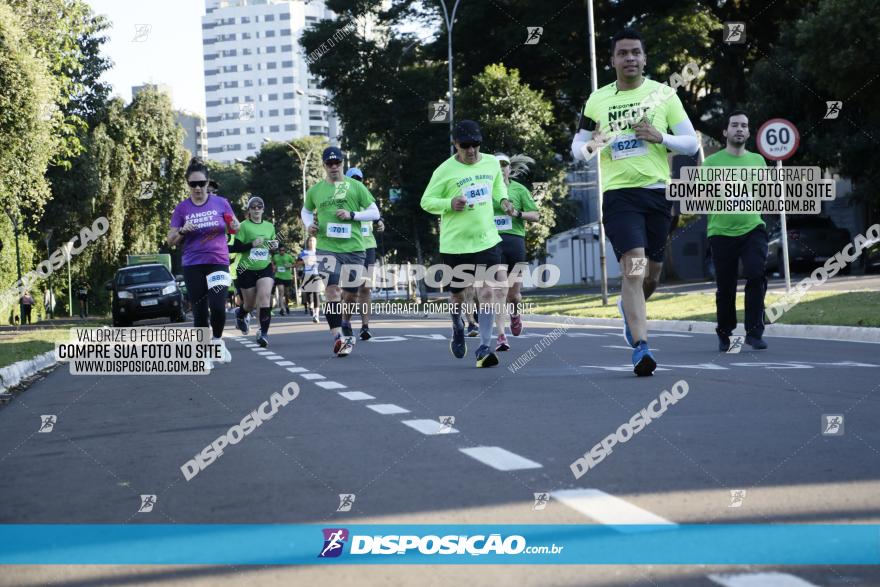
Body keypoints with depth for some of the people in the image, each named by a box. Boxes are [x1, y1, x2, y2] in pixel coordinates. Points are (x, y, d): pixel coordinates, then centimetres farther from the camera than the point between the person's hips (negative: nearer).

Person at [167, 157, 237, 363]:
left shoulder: (220, 203, 3)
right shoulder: (182, 208, 4)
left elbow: (234, 228, 15)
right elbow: (171, 241, 7)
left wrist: (235, 225, -9)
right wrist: (182, 231, -14)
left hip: (218, 262, -1)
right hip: (193, 266, 1)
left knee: (218, 306, -17)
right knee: (199, 311, 1)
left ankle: (217, 341, 10)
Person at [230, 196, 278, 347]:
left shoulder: (269, 226, 9)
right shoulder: (244, 226, -5)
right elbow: (235, 248, -9)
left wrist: (275, 247, -1)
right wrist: (251, 245, -22)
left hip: (265, 268, 2)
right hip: (247, 269, -2)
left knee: (264, 297, -18)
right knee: (250, 304, 9)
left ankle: (264, 332, -16)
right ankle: (241, 314, 46)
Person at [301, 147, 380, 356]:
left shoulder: (355, 186, 5)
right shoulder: (315, 190, 10)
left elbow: (375, 213, 4)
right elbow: (306, 211, 28)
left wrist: (352, 215, -10)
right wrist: (309, 225, 7)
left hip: (354, 247, 1)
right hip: (327, 247, -1)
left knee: (351, 293, 7)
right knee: (332, 290, -17)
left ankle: (344, 333, 30)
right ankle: (339, 336, -20)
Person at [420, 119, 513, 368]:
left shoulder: (492, 163, 2)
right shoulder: (445, 170, -10)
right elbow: (426, 201, -3)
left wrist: (502, 199, 3)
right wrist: (450, 204, -21)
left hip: (486, 240, 2)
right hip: (455, 243, -2)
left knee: (488, 292, -13)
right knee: (457, 294, 13)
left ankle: (484, 348, -9)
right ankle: (458, 329, 45)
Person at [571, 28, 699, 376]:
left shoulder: (663, 94, 5)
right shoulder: (597, 100, 7)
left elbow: (691, 143, 6)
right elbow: (578, 147, 16)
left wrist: (661, 138, -13)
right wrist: (589, 148, -8)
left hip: (658, 191, 2)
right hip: (619, 194, -2)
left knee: (652, 270, 11)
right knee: (633, 267, -17)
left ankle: (629, 307, 45)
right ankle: (640, 348, -21)